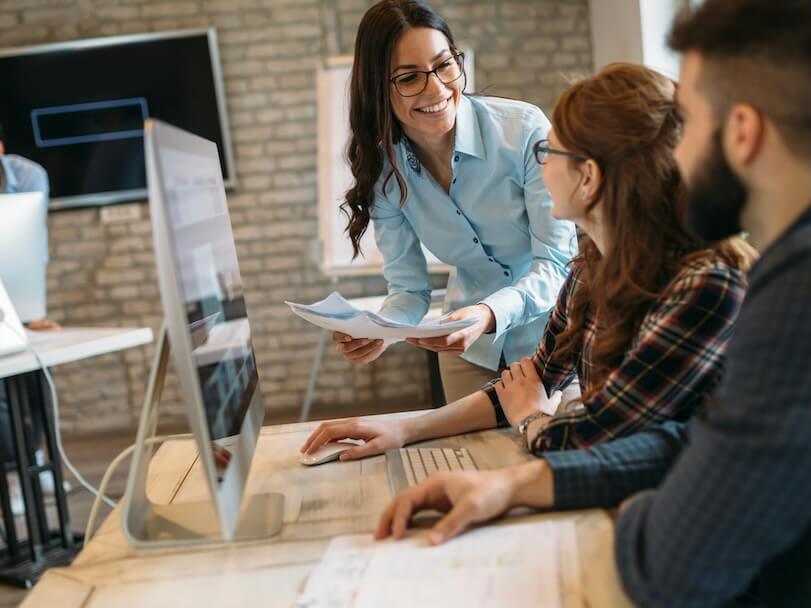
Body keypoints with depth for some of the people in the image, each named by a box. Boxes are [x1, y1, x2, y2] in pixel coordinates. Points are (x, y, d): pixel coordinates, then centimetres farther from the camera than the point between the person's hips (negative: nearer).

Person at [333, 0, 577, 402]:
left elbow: (556, 262, -22)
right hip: (469, 344, 3)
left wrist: (488, 315, -40)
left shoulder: (525, 130, -23)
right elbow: (408, 289, -6)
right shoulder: (384, 170, -10)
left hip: (550, 332, -3)